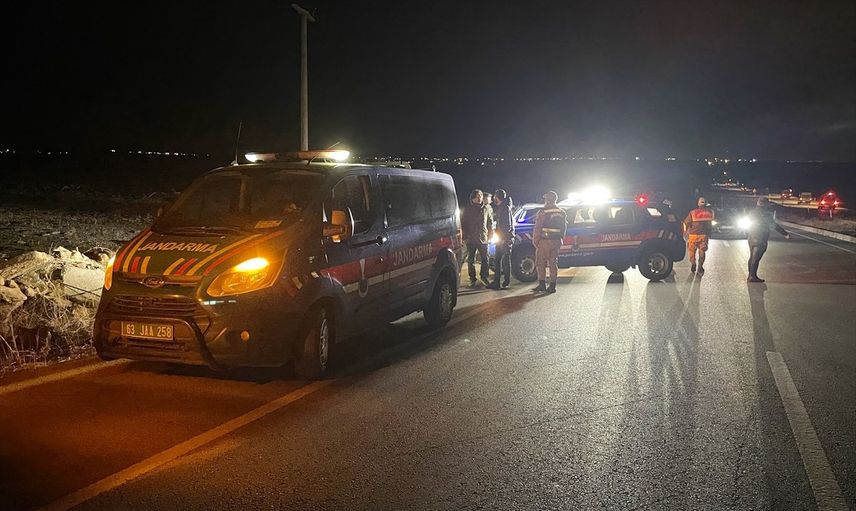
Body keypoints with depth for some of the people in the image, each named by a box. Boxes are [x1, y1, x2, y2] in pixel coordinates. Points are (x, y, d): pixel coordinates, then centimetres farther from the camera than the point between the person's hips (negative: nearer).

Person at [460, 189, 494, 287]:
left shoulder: (486, 209, 4)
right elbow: (462, 224, 3)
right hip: (470, 239, -1)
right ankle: (472, 279, 12)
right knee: (471, 260, 5)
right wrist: (464, 236, -3)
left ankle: (484, 276, 19)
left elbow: (490, 222, 13)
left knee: (484, 259, 3)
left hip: (483, 238, 1)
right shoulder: (467, 210, 1)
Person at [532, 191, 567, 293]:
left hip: (544, 241, -6)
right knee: (553, 263, 9)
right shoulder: (562, 213, 9)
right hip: (556, 242, 6)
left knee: (541, 263, 3)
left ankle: (542, 284, 1)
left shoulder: (543, 212, -10)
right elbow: (564, 228, 12)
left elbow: (537, 228, -11)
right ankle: (552, 286, 8)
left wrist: (535, 241, -4)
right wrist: (560, 240, 17)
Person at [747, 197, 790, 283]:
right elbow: (774, 225, -17)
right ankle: (753, 276, -2)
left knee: (752, 257, 15)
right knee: (756, 259, -4)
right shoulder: (765, 213, -15)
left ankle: (750, 275, 21)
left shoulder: (752, 212, 8)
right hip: (760, 240, -8)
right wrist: (785, 234, -13)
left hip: (751, 238, 8)